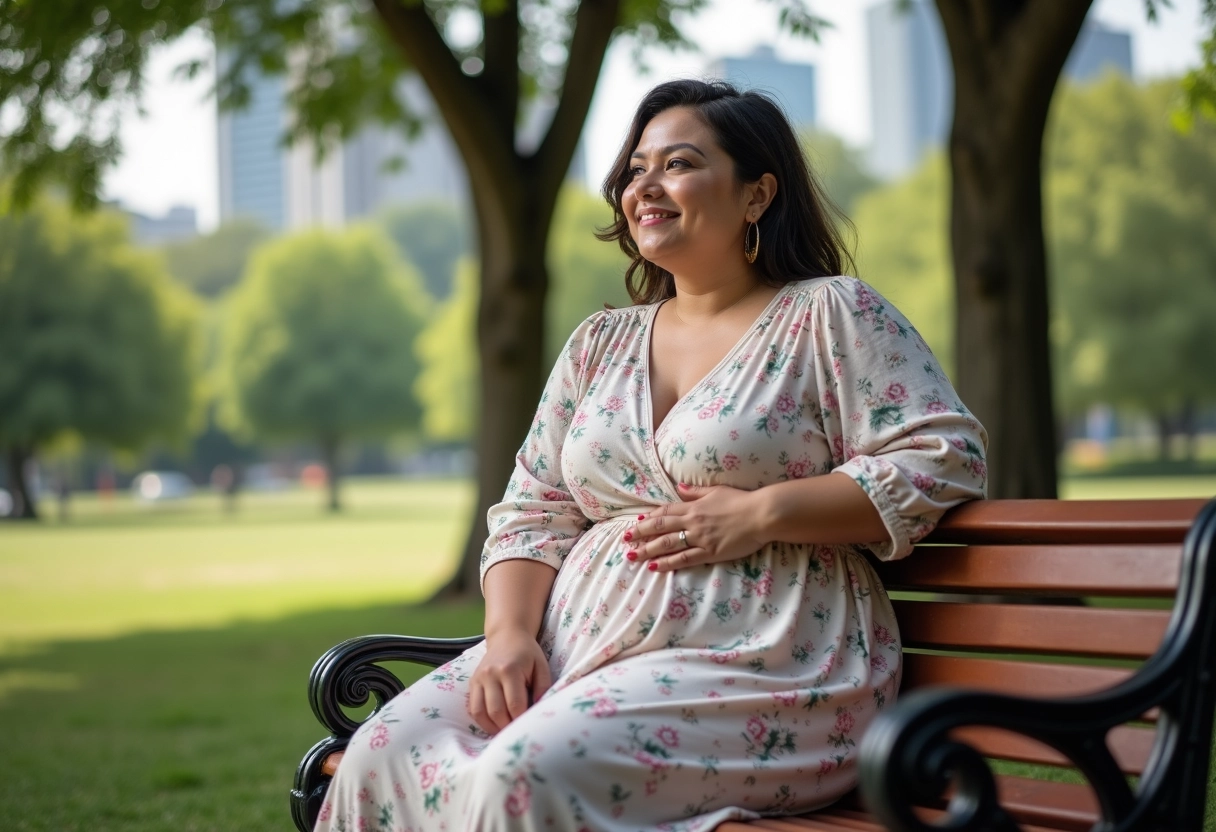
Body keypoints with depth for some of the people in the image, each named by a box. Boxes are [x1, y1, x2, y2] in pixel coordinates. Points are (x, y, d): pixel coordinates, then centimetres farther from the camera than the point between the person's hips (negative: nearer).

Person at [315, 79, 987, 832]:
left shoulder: (832, 314, 4)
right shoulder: (600, 344, 20)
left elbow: (945, 459, -6)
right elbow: (533, 514, 16)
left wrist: (758, 515, -13)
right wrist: (510, 632, -4)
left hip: (752, 665, -5)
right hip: (579, 651, 6)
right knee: (383, 756, -20)